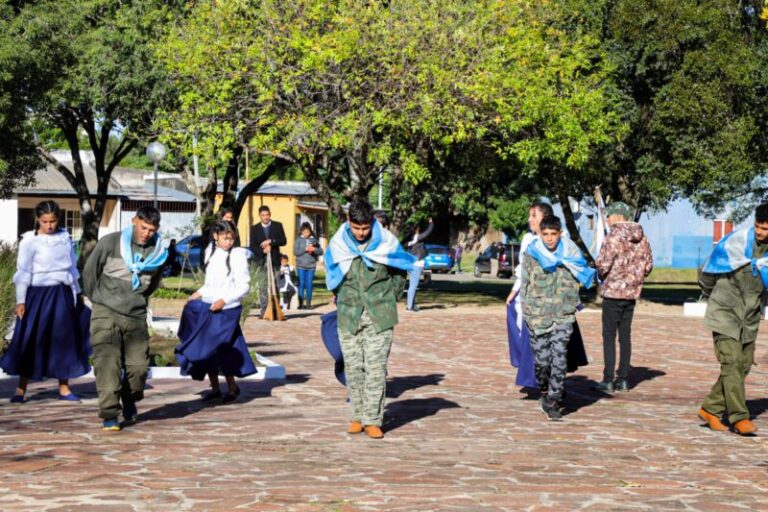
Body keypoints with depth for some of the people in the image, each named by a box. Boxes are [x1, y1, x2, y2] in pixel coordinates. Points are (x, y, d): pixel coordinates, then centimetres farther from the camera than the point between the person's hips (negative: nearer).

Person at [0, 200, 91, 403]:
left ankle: (64, 388, 16)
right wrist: (20, 301, -11)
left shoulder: (65, 237, 7)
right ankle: (20, 389, 3)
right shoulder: (30, 241, -6)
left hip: (63, 294, 5)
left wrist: (77, 292, 18)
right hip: (39, 294, -5)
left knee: (64, 340, 7)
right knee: (32, 341, -4)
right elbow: (23, 273, -7)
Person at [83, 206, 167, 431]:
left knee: (139, 365, -1)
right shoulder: (110, 243, -8)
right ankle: (109, 415, -8)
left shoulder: (158, 254, 2)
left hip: (136, 317, 3)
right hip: (106, 313, -3)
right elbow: (89, 271, 6)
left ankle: (130, 401, 29)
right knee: (107, 363, -12)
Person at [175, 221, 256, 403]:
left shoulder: (237, 255, -10)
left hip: (226, 309, -6)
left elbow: (243, 287, -11)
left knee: (220, 349, -5)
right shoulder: (210, 252, 8)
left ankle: (232, 387, 12)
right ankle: (215, 388, 19)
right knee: (206, 348, 7)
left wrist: (224, 300, -19)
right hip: (206, 306, 6)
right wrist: (199, 293, 9)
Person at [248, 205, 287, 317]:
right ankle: (264, 310, 0)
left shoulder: (277, 226, 8)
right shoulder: (254, 228, 8)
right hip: (260, 261, 0)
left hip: (274, 261, 0)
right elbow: (252, 247, 3)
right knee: (262, 287, -3)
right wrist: (263, 250, -15)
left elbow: (283, 241, -2)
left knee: (274, 286, -2)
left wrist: (270, 241, -15)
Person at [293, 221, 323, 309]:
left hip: (311, 266, 1)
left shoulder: (314, 240, 7)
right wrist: (305, 249, -16)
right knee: (301, 284, -2)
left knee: (309, 284, 2)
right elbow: (295, 252, -7)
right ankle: (301, 303, 1)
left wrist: (314, 249, -14)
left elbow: (321, 251, 5)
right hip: (301, 266, -1)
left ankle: (308, 303, 8)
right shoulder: (299, 240, 3)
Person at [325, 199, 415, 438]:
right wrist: (343, 299, 13)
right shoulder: (338, 245, 1)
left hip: (379, 317, -2)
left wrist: (389, 297, 6)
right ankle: (358, 416, 16)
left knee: (376, 368, -6)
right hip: (348, 316, 2)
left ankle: (373, 420, -1)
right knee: (353, 367, 4)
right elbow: (332, 279, 18)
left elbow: (400, 272, 12)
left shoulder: (386, 243, -3)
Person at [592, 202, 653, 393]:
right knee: (625, 336, 11)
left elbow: (603, 264, -18)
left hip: (613, 291, -6)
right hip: (632, 293, 6)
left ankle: (608, 380, -3)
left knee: (609, 336, -1)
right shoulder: (641, 238, 7)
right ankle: (623, 379, 12)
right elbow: (648, 265, 11)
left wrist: (601, 275, 3)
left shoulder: (614, 236, -15)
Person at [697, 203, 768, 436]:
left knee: (743, 366, 4)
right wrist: (715, 298, 15)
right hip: (726, 314, -5)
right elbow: (706, 275, 0)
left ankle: (711, 409, 14)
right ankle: (740, 417, -11)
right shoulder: (735, 242, -14)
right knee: (731, 363, -12)